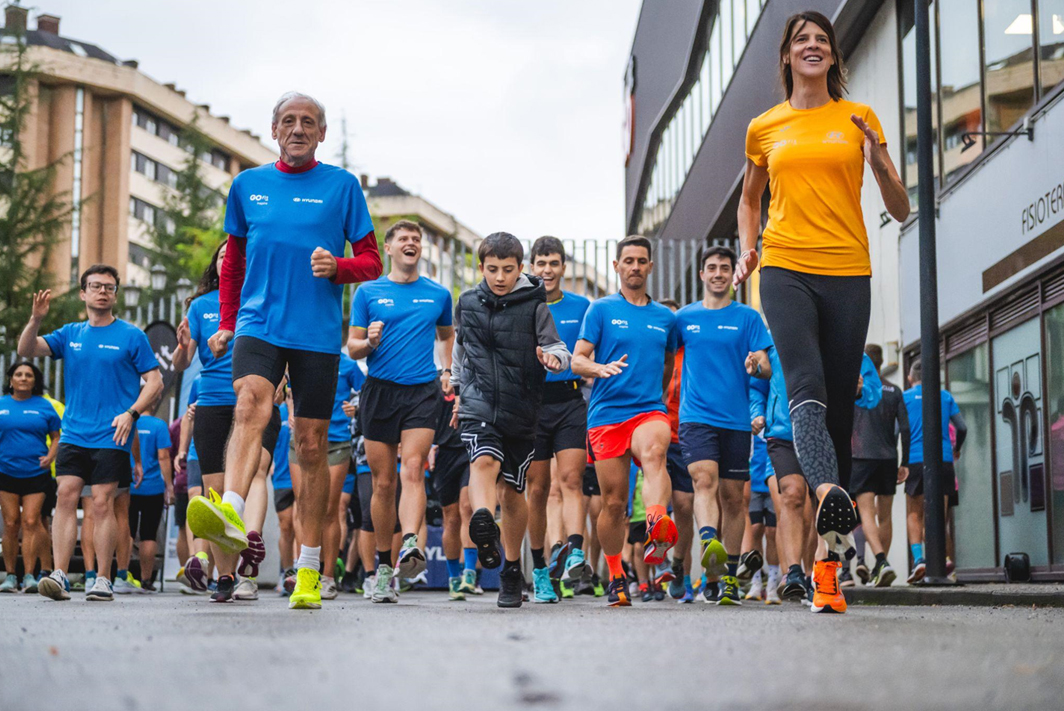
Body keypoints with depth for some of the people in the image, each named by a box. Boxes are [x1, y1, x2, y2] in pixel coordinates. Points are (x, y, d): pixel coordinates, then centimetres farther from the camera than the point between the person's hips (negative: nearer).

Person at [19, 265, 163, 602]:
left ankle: (103, 580, 0)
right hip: (73, 433, 3)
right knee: (66, 496, -8)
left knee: (102, 503, -6)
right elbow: (26, 350, 5)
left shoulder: (131, 336, 1)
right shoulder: (70, 334, 12)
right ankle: (59, 576, -11)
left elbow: (154, 381, 1)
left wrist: (131, 413, -13)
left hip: (111, 437, -3)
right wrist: (36, 319, -13)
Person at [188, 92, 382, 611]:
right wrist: (226, 323, 18)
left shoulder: (342, 186, 6)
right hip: (258, 324, 1)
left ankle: (309, 570, 9)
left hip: (317, 332, -1)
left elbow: (372, 262, 7)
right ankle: (230, 516, -49)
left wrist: (337, 267, -13)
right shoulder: (247, 185, 13)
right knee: (251, 403, -27)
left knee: (312, 445, 1)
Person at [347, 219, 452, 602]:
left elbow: (447, 335, 29)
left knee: (412, 470, -19)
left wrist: (447, 372, 13)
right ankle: (384, 564, 13)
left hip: (423, 391, 0)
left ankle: (410, 546, -34)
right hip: (380, 391, 0)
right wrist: (370, 343, -13)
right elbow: (352, 347, 9)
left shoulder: (438, 294, 12)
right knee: (383, 482, 3)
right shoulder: (368, 292, 7)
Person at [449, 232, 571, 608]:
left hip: (521, 408, 0)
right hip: (479, 403, 1)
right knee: (484, 461, -28)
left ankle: (512, 569, 24)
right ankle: (483, 524, -56)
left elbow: (558, 347, -1)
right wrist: (459, 390, 25)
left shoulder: (534, 305, -1)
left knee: (512, 490, 8)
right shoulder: (467, 303, 7)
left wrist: (553, 357, -23)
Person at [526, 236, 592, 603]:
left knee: (571, 479, -15)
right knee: (537, 489, 3)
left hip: (570, 401, 0)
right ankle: (540, 571, 12)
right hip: (531, 402, 0)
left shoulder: (581, 306, 9)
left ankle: (575, 553, -27)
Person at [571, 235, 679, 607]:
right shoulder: (602, 310, 8)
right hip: (606, 412, 0)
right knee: (613, 502, 1)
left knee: (654, 452, -35)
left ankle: (657, 529, -58)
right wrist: (602, 369, -18)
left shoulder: (665, 318, 16)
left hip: (650, 409, 0)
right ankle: (616, 578, 20)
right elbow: (577, 360, 1)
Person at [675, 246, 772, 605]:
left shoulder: (748, 317, 7)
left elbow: (767, 370, 2)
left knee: (733, 496, 4)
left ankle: (730, 576, 13)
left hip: (736, 418, 1)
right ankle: (709, 544, -42)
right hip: (695, 415, -1)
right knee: (705, 480, -23)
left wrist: (756, 366, -20)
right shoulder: (683, 317, 10)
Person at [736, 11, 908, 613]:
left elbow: (901, 212, 10)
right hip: (785, 269, 0)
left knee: (840, 407, -1)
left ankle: (829, 554, 4)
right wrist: (748, 248, 10)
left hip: (848, 274, 0)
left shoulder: (859, 119, 11)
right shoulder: (764, 128, 14)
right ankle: (829, 495, -46)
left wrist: (880, 162, -9)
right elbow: (750, 198, 30)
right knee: (806, 385, -24)